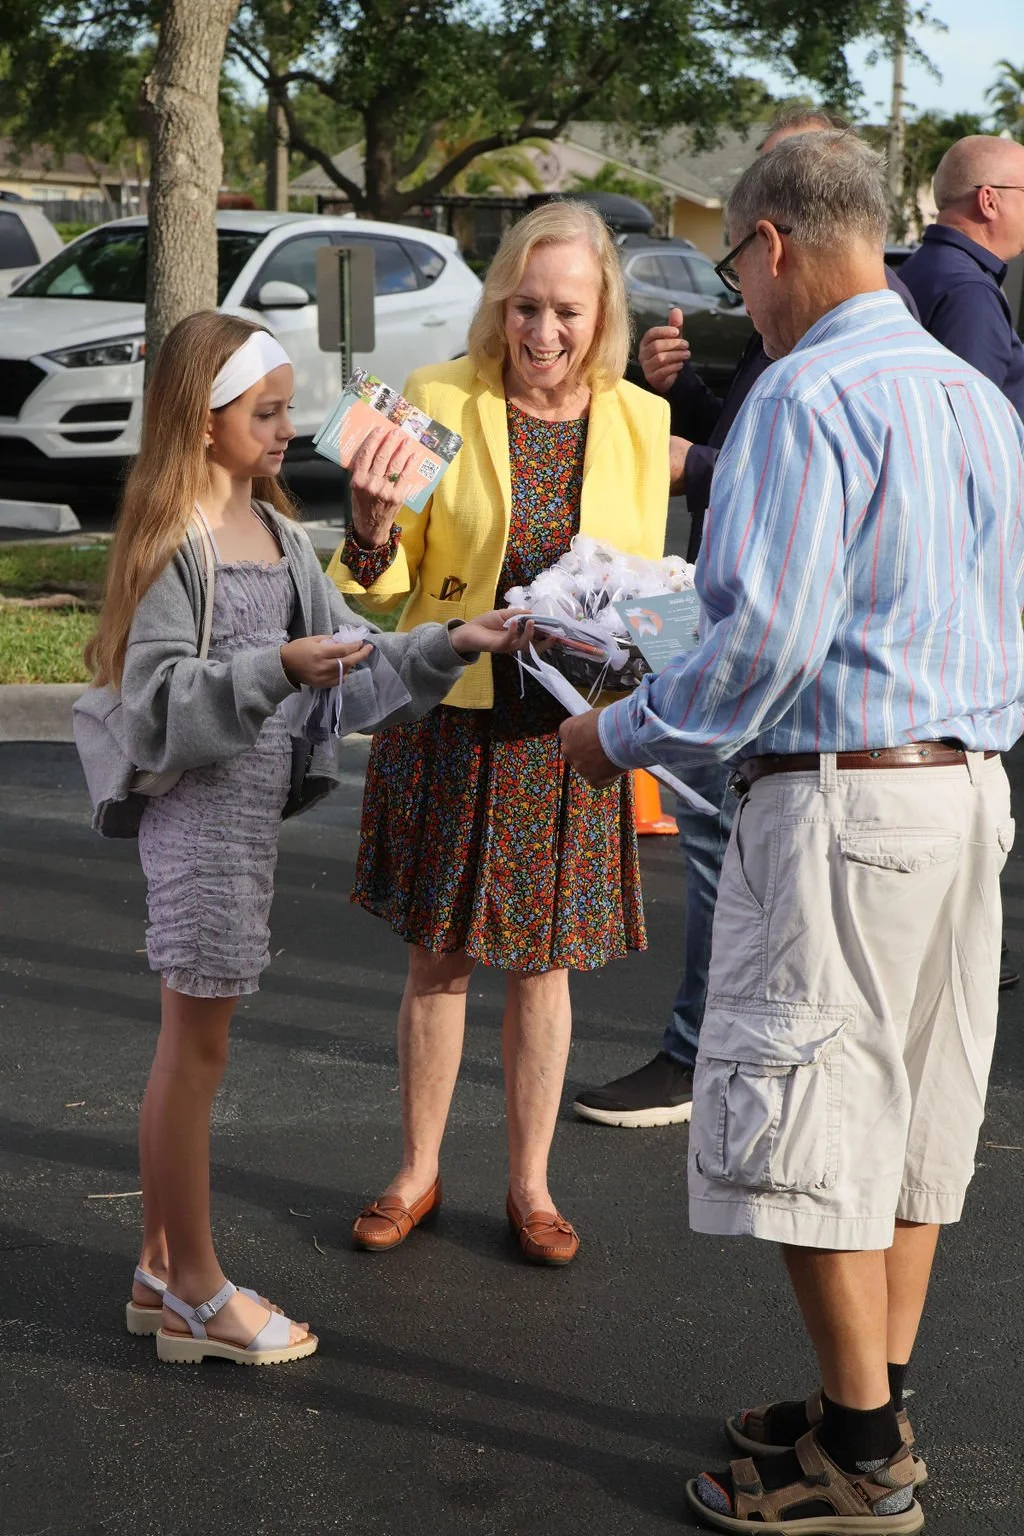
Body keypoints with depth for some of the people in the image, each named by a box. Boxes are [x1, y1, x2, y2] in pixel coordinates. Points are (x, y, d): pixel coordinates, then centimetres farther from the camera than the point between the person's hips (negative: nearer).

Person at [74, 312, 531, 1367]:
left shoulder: (277, 532, 11)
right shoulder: (172, 542, -14)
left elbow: (346, 648, 11)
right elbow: (153, 690, -19)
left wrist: (449, 644, -2)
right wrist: (273, 670, -29)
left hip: (253, 804, 8)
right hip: (196, 810, -8)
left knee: (188, 1046, 14)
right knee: (196, 1048, 0)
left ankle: (161, 1271, 25)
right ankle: (196, 1292, 11)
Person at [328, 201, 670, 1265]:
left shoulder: (640, 422, 1)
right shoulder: (438, 401, -5)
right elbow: (387, 585, -2)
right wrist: (374, 522, -23)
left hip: (567, 732, 1)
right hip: (451, 719, -1)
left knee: (543, 963, 10)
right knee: (438, 957, 9)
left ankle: (530, 1184, 25)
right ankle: (418, 1173, 26)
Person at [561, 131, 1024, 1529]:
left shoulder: (805, 400, -14)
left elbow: (763, 635, -20)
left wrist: (621, 736, -7)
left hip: (840, 798, -9)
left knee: (808, 1121, 0)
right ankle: (876, 1402, 25)